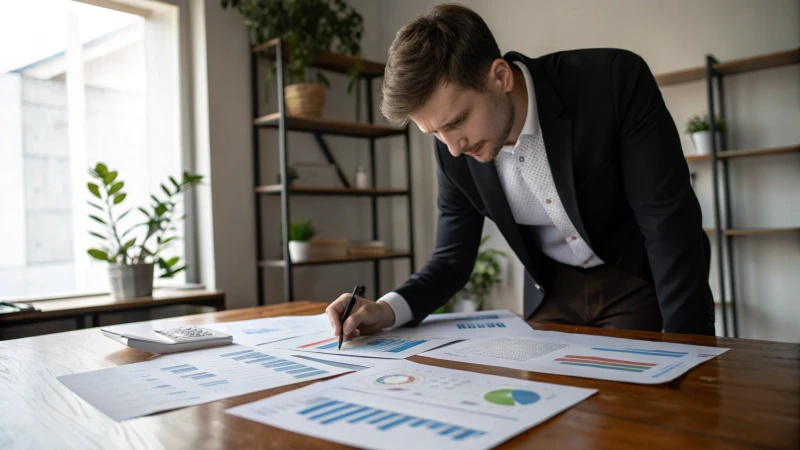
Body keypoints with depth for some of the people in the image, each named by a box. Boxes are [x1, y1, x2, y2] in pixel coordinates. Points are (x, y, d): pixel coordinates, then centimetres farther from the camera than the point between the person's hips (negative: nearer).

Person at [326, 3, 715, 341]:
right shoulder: (454, 150, -15)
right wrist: (389, 309, -24)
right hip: (553, 292, 3)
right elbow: (452, 259, -6)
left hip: (641, 284, -3)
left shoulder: (614, 80, -27)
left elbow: (670, 223, -26)